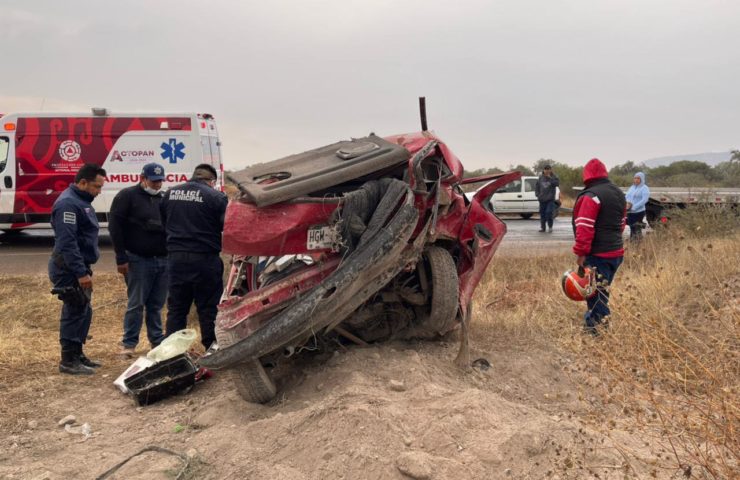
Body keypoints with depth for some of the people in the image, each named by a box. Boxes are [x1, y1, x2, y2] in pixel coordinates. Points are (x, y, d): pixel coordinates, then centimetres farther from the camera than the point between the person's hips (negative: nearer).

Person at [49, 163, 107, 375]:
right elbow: (67, 242, -25)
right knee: (75, 312, -5)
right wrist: (81, 272, -26)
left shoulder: (81, 201, 15)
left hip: (78, 267, 10)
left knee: (83, 312, 15)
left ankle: (77, 355, 24)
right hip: (70, 269, -10)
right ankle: (68, 361, 2)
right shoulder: (68, 203, -18)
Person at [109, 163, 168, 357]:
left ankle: (158, 341, 19)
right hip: (138, 260, -5)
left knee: (156, 304, 10)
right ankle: (129, 344, 8)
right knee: (136, 303, -2)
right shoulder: (127, 196, -3)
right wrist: (121, 259, -11)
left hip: (163, 260, 5)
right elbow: (115, 227, -7)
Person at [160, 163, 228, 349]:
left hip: (176, 257, 5)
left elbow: (164, 223, 16)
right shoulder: (215, 197, -10)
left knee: (176, 308, 12)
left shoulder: (170, 193, 8)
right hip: (204, 258, -4)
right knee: (208, 309, 4)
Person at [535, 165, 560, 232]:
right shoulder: (541, 177, 7)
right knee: (542, 213, 6)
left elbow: (557, 183, -17)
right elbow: (536, 186, 14)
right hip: (542, 199, 3)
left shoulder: (554, 177, 0)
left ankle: (550, 226, 1)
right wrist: (537, 194, 4)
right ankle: (542, 227, 16)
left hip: (550, 199, -3)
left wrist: (550, 178, -18)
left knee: (549, 212, -14)